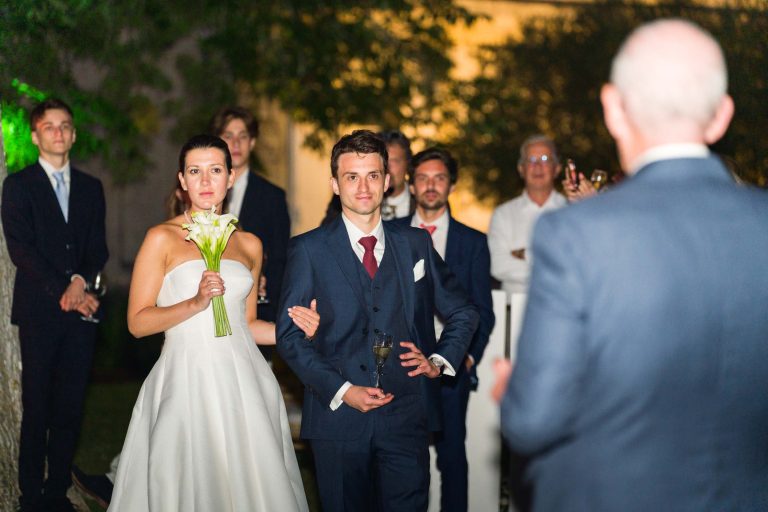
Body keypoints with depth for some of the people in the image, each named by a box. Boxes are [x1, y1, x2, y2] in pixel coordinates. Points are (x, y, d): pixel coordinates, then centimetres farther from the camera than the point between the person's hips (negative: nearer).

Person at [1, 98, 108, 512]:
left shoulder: (91, 188, 15)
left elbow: (98, 248, 11)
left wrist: (81, 281, -9)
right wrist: (62, 290, -13)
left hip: (82, 308, 3)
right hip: (39, 310, -3)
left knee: (70, 407, 4)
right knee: (36, 408, -1)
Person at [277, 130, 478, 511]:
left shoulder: (415, 244, 8)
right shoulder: (308, 250, 0)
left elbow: (463, 313, 17)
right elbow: (289, 335, -2)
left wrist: (439, 361, 0)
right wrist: (341, 390, -12)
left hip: (407, 418, 2)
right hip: (338, 416, -2)